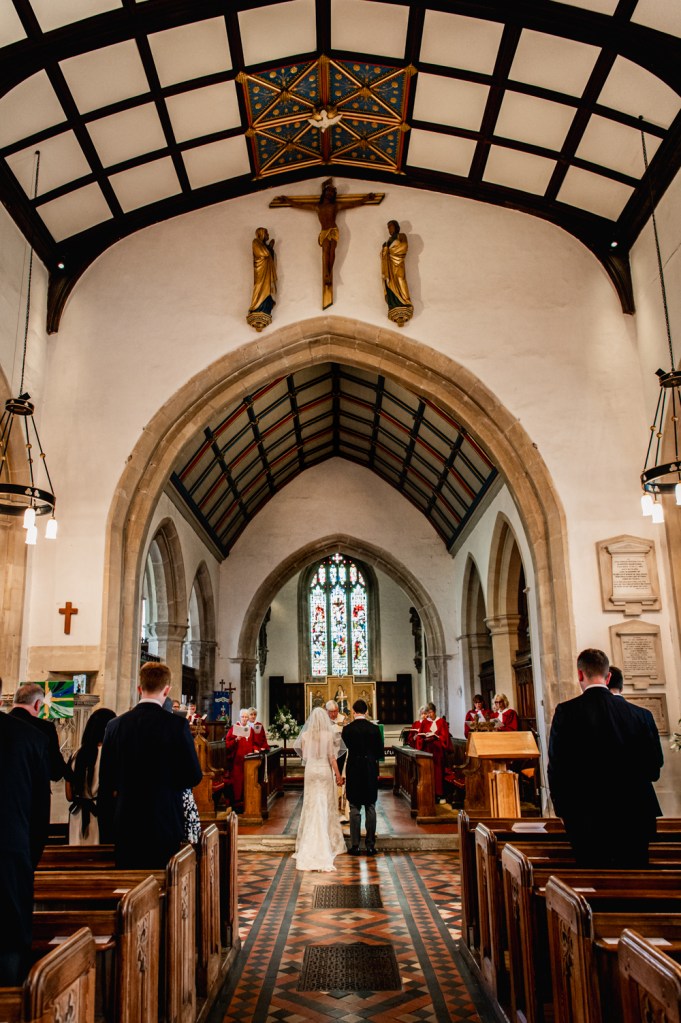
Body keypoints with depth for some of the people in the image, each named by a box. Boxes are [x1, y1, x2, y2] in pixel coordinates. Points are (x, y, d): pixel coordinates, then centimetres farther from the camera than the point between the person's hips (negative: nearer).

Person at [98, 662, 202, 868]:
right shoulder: (176, 725, -12)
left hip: (125, 824, 3)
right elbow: (193, 776, -10)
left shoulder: (115, 725, -1)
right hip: (165, 823, -3)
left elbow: (106, 781, 4)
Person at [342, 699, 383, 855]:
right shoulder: (374, 728, -4)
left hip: (353, 771, -1)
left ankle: (355, 845, 6)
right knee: (370, 808, 7)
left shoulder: (347, 729, -6)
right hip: (371, 772, 1)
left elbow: (343, 751, 2)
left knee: (355, 809, 5)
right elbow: (380, 752, 2)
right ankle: (370, 845, 10)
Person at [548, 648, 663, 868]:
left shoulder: (566, 712, -10)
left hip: (587, 819, -2)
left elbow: (556, 767, -9)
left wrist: (562, 810, 5)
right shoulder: (641, 715, -3)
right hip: (635, 818, 2)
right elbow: (654, 769, 3)